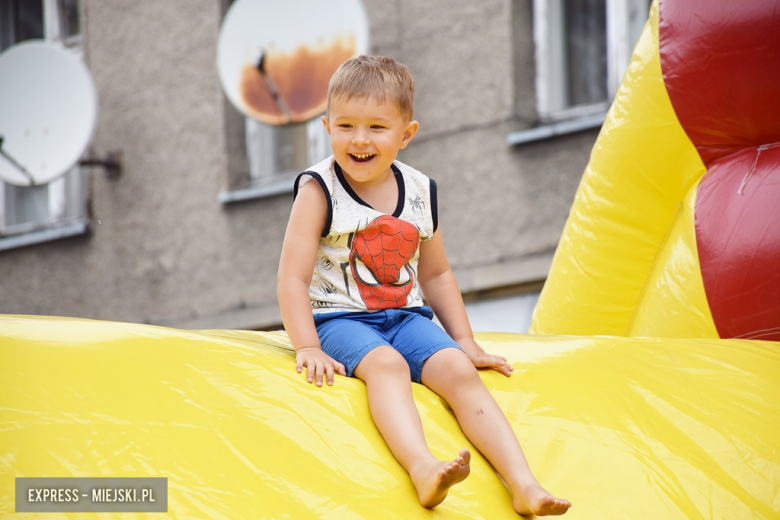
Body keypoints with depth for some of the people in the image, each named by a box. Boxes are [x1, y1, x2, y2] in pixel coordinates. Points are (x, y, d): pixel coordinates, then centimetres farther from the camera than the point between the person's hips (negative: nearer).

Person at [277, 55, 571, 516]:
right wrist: (307, 347, -18)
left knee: (458, 369, -22)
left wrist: (465, 340, 15)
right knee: (386, 363, -35)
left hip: (406, 316, 4)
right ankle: (423, 468, -59)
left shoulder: (420, 193, 8)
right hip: (340, 318, -4)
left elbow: (436, 274, 20)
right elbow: (293, 277, -9)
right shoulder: (319, 191, -6)